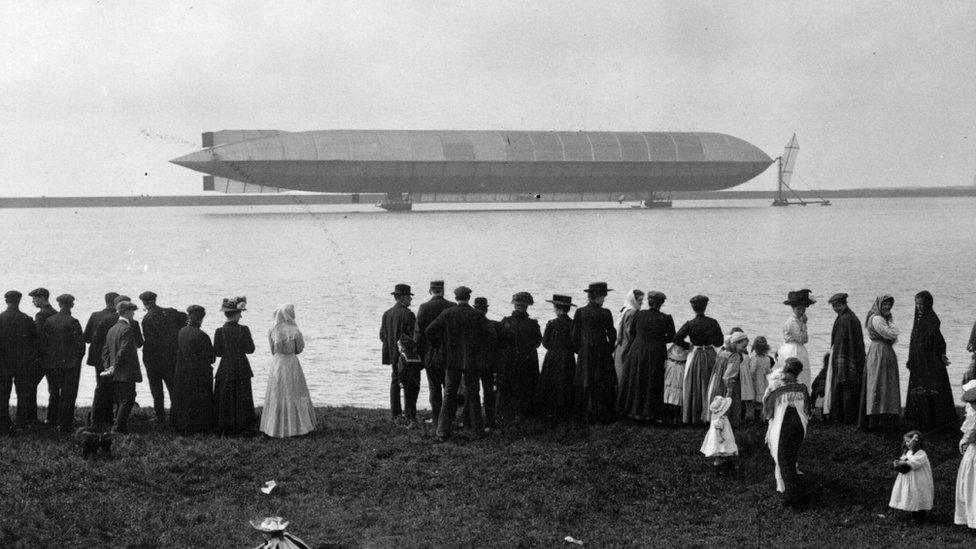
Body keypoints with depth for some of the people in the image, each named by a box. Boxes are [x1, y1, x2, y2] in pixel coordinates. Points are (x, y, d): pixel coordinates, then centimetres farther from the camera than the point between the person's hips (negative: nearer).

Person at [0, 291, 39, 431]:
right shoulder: (27, 320, -7)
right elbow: (36, 340, -4)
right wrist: (34, 357, 8)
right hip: (23, 364, 0)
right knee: (23, 393, 9)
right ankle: (22, 423, 9)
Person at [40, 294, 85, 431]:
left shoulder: (49, 321, -2)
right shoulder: (73, 322, -13)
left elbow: (44, 341, 2)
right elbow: (80, 343, -14)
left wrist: (45, 360, 12)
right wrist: (78, 358, 2)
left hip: (52, 363, 4)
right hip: (70, 363, -4)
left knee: (54, 392, 20)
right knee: (68, 394, 4)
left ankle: (52, 420, 29)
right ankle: (64, 424, 3)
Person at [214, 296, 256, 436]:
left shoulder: (220, 331, -7)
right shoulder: (243, 330, -12)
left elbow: (217, 352, -4)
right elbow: (250, 349, -9)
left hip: (225, 368, 1)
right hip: (241, 369, -1)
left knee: (225, 400, 11)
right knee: (242, 400, 10)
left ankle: (225, 429, 14)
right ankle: (244, 428, 13)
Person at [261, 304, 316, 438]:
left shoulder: (272, 330, -4)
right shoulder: (294, 331, -14)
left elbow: (272, 348, 7)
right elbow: (300, 348, -1)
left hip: (276, 364, 4)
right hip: (291, 363, -4)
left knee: (277, 396, 13)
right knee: (295, 396, 8)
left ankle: (275, 426, 16)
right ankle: (296, 426, 10)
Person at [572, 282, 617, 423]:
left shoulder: (580, 312, -4)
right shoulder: (605, 313, -10)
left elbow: (575, 334, 0)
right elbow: (612, 334, -4)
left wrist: (578, 350, 12)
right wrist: (610, 349, 11)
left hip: (585, 352, 2)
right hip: (602, 352, -2)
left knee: (586, 384, 9)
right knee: (604, 384, 7)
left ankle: (586, 414, 12)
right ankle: (604, 414, 9)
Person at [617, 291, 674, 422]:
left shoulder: (638, 315, -7)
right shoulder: (666, 319, -11)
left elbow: (630, 332, 5)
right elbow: (671, 337, 1)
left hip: (637, 351, 1)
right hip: (657, 354, -1)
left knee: (635, 381, 15)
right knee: (652, 384, 10)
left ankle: (631, 410, 22)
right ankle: (649, 412, 14)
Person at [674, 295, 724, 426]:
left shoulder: (690, 324, -10)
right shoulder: (713, 322, -5)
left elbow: (677, 338, -17)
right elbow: (720, 341, 0)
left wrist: (688, 346, -2)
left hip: (695, 356, -1)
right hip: (710, 355, 1)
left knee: (693, 388, 8)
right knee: (707, 387, 11)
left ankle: (691, 417, 10)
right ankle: (706, 415, 13)